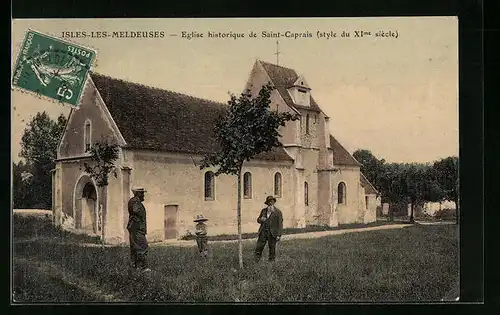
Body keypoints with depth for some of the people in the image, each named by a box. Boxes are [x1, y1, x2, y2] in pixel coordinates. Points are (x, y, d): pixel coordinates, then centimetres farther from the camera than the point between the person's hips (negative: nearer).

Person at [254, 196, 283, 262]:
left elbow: (280, 224, -2)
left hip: (272, 233, -3)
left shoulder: (278, 212, 2)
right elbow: (258, 219, 23)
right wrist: (261, 219, -3)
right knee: (259, 246, -4)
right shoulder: (263, 211, 15)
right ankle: (257, 259, 7)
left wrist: (279, 235, -9)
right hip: (263, 231, 3)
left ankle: (271, 260, 16)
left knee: (272, 247, 3)